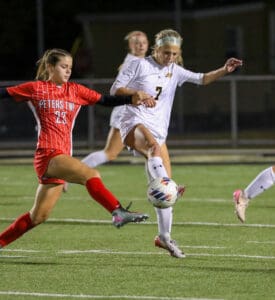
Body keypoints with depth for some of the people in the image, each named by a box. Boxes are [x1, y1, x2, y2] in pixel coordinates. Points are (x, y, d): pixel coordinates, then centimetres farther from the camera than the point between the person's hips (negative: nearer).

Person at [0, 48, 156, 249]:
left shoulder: (75, 90, 14)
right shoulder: (36, 89, 4)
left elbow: (105, 100, 8)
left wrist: (132, 99, -5)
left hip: (62, 158, 6)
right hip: (48, 155, -6)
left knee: (38, 216, 9)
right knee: (91, 175, -28)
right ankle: (119, 213, -37)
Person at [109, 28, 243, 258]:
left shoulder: (174, 71, 15)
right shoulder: (140, 65, -2)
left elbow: (202, 79, 13)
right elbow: (115, 89, -3)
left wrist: (224, 71, -3)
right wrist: (137, 93, -19)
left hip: (159, 132, 7)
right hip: (135, 124, -7)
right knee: (154, 146, -41)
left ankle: (164, 236, 10)